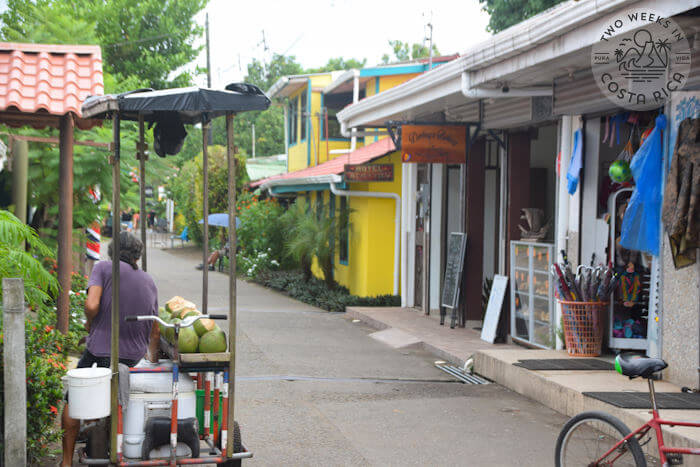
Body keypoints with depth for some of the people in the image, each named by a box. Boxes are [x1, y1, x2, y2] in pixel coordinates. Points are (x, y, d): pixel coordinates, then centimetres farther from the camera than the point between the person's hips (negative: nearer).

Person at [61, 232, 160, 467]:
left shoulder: (103, 268, -2)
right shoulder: (149, 281, 12)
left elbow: (92, 305, -18)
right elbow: (155, 333, 16)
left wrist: (89, 323, 3)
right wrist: (153, 359, 29)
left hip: (100, 349, -4)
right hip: (134, 355, 4)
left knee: (72, 402, 11)